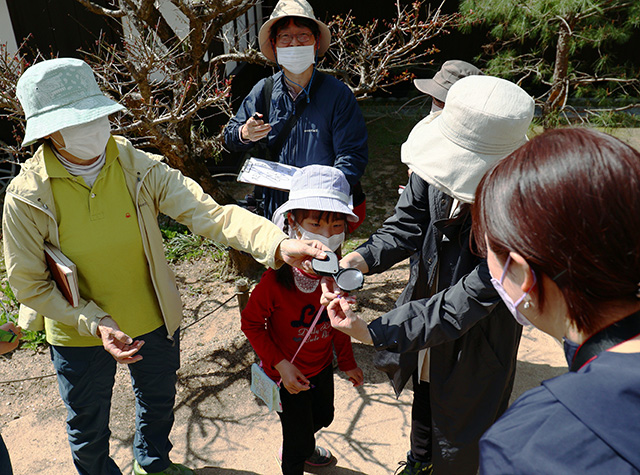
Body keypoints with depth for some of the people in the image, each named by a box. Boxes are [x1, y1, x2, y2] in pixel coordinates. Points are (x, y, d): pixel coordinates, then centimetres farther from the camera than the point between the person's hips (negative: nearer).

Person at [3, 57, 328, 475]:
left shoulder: (140, 168, -17)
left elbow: (209, 212, -30)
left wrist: (279, 244, -46)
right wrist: (95, 324, -25)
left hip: (154, 322, 2)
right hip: (80, 336, -2)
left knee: (159, 403, 28)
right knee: (88, 429, 23)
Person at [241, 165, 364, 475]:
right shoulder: (277, 278, -32)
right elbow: (251, 323, -17)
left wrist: (347, 361, 11)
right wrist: (280, 364, -21)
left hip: (322, 365, 6)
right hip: (288, 374, -6)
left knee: (323, 416, 31)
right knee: (299, 442, 13)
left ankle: (299, 447, 63)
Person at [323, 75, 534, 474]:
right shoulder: (438, 165, -21)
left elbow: (472, 299, -35)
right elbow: (407, 226, -11)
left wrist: (372, 332, -40)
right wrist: (358, 260, -32)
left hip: (478, 335, -6)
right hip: (428, 300, 6)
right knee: (424, 393, 34)